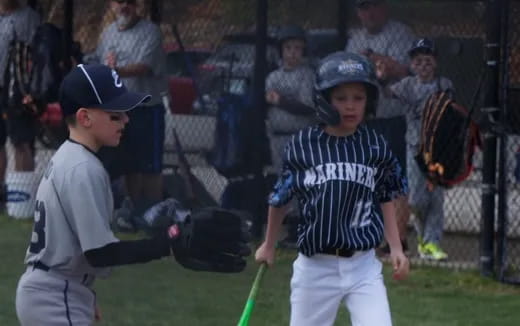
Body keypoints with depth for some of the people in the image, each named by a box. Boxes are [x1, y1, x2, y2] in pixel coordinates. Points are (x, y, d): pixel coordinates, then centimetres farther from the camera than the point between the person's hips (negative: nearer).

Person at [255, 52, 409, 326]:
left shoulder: (375, 147, 1)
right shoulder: (302, 145, -3)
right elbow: (280, 199, 10)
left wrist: (395, 248, 5)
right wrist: (268, 245, 21)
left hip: (362, 265, 1)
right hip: (315, 266, 0)